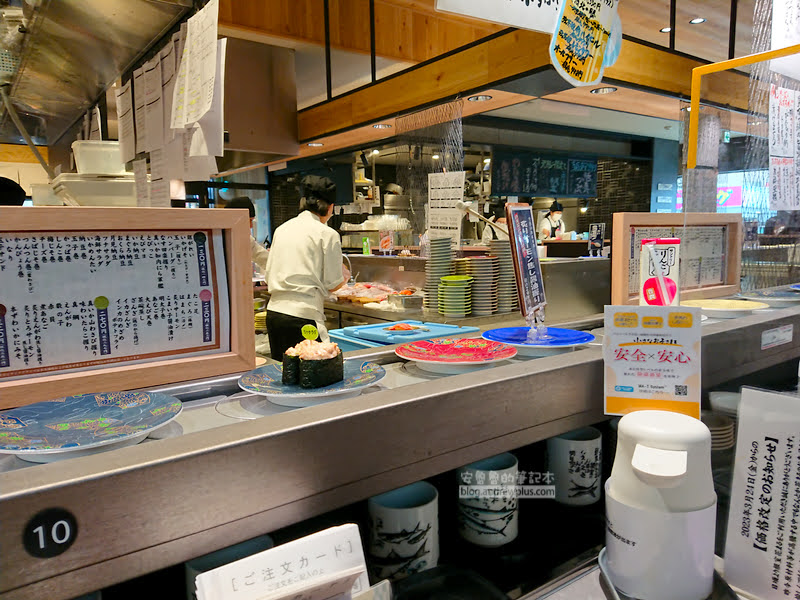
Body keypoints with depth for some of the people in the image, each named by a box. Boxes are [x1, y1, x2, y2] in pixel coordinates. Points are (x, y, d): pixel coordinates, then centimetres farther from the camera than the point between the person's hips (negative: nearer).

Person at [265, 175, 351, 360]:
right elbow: (332, 285, -3)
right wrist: (344, 275, 18)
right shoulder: (327, 234, -5)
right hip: (303, 315, -6)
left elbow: (269, 275, 16)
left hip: (273, 312, 7)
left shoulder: (281, 229, 12)